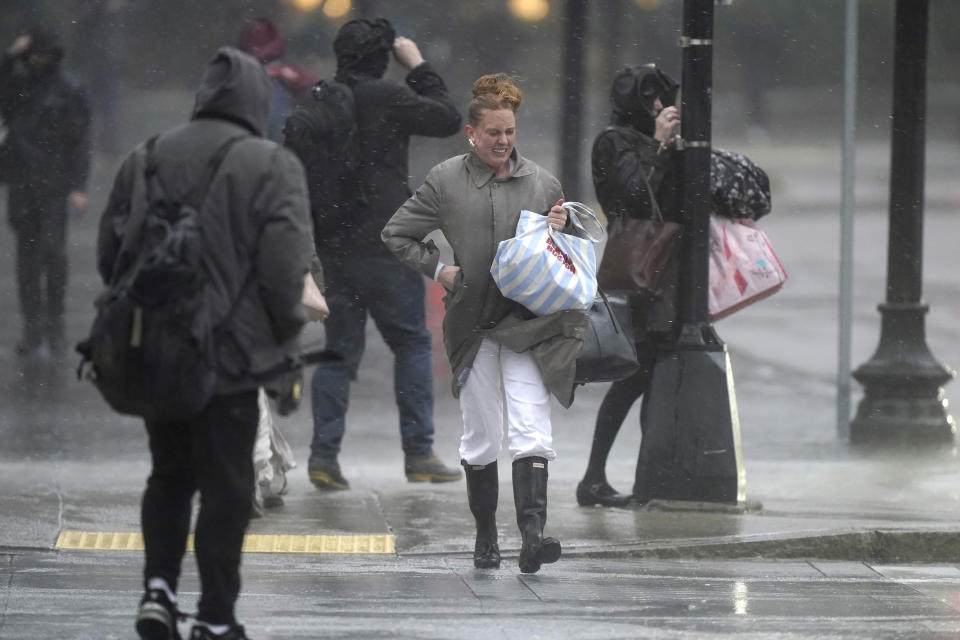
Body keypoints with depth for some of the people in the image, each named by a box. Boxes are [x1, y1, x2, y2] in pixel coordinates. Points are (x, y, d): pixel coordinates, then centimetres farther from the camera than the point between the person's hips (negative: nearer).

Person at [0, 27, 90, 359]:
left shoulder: (68, 91, 0)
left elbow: (79, 141, -2)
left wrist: (78, 187, -9)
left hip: (54, 185, -3)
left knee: (52, 251, -9)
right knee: (27, 256, 4)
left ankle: (54, 325, 0)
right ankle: (33, 328, 8)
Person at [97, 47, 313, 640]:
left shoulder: (144, 160, 5)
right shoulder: (271, 166, -9)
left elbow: (108, 255, 11)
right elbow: (284, 267, -16)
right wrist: (286, 336, -2)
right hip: (230, 356, -4)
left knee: (169, 474, 20)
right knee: (226, 485, 5)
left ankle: (159, 588, 5)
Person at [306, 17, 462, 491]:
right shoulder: (386, 98, -11)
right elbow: (448, 118, -1)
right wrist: (418, 67, 8)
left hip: (331, 250, 5)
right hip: (384, 247, -5)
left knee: (339, 349, 9)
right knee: (412, 344, 6)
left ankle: (324, 452, 1)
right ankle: (418, 452, 4)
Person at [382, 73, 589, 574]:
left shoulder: (542, 183, 8)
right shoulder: (446, 181, 3)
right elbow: (396, 234, 11)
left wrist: (558, 231, -3)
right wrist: (436, 269, 0)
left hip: (529, 321, 0)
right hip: (473, 321, 0)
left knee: (531, 430, -14)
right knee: (480, 437, 6)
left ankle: (532, 536, -24)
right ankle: (485, 540, 19)